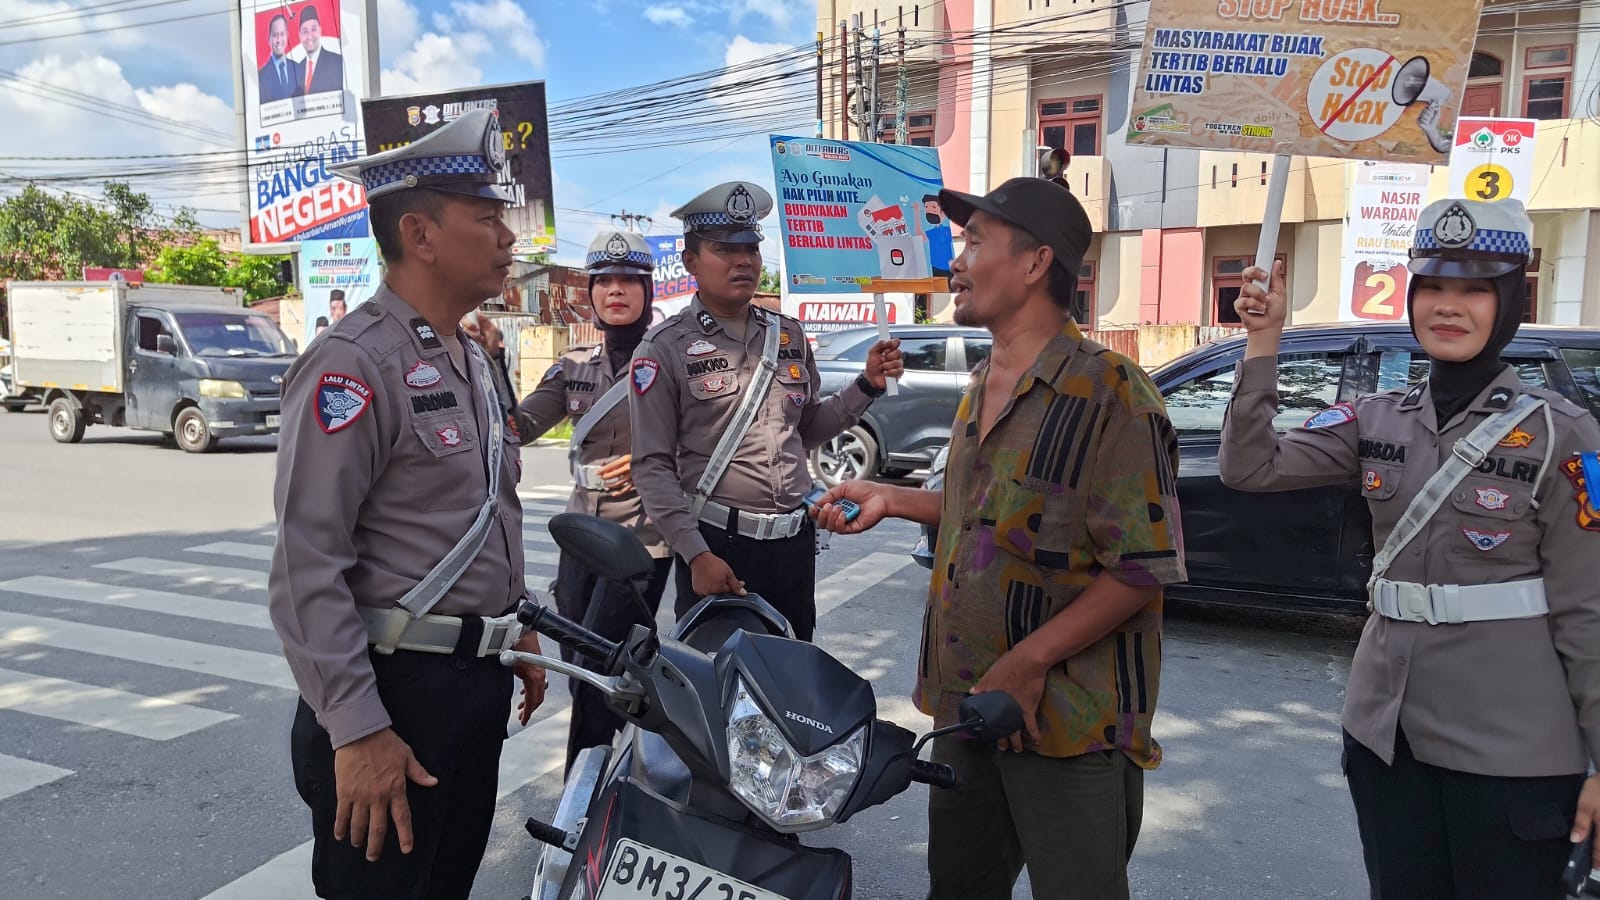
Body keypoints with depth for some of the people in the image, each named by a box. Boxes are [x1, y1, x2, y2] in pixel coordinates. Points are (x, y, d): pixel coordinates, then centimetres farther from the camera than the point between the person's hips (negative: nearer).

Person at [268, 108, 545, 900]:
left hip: (480, 679, 9)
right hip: (397, 687, -8)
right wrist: (357, 731, -22)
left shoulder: (470, 360, 12)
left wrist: (518, 629, 19)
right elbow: (307, 566, -22)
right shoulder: (353, 365, -17)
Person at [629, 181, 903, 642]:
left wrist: (867, 385, 4)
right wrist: (697, 555, -16)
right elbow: (653, 465, -9)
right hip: (717, 543, -5)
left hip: (795, 539, 5)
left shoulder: (789, 336, 9)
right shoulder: (665, 348, -7)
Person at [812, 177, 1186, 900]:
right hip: (965, 703, 8)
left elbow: (1144, 564, -19)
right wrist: (891, 500, 11)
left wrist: (1030, 660, -22)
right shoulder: (981, 387, 10)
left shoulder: (1108, 390, -17)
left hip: (1067, 720, -8)